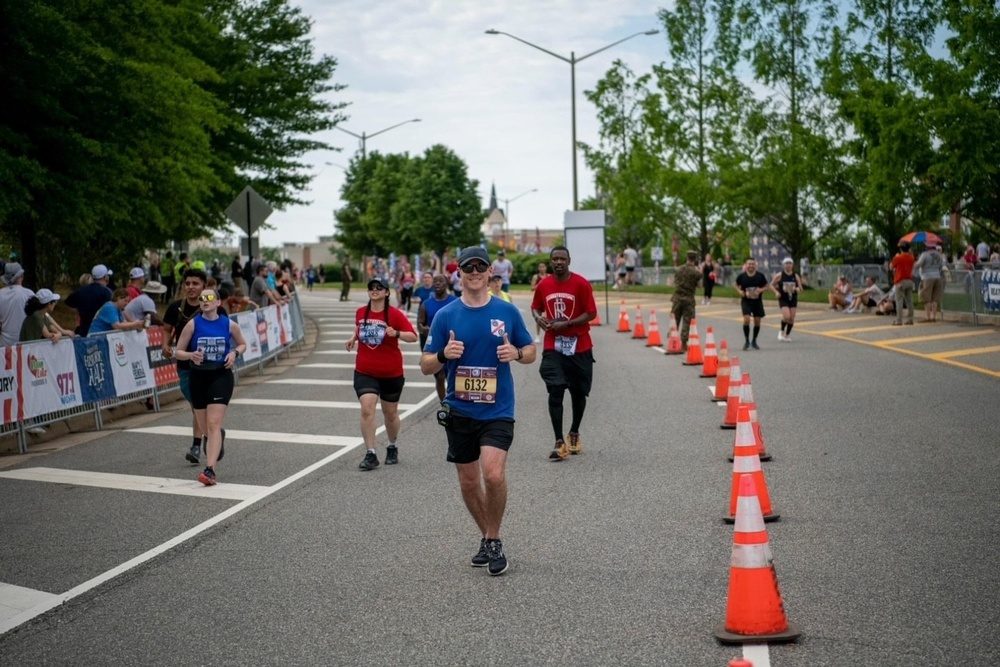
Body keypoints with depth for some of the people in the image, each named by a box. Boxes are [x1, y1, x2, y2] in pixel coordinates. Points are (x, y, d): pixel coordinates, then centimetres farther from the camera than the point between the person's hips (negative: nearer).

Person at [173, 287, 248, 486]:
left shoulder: (229, 325, -3)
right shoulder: (193, 324, -4)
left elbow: (243, 344, 14)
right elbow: (178, 352, 0)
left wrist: (234, 353, -7)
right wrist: (191, 355, -21)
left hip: (221, 376, -2)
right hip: (198, 377, 2)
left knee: (213, 424, -15)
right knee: (205, 428, 13)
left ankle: (210, 470, -20)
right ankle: (219, 435, 50)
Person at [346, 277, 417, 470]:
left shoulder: (395, 314, -11)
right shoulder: (360, 312, 2)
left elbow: (413, 336, -14)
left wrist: (396, 333, -31)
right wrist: (353, 338, 5)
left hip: (391, 373, -2)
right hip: (365, 372, 2)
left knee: (390, 413, 13)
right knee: (367, 409, -15)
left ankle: (392, 448, 37)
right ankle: (370, 454, -12)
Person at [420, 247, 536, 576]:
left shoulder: (507, 311, -1)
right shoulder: (445, 315, 0)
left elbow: (530, 351, 9)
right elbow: (426, 366, 1)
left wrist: (516, 353, -14)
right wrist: (444, 355, -20)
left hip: (498, 410, -2)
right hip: (459, 411, 2)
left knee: (493, 474, -19)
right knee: (468, 482, 11)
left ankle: (493, 541, 3)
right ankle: (488, 538, 32)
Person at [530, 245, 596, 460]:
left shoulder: (581, 284, -8)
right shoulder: (543, 285, 3)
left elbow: (591, 313, -9)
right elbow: (535, 307, 18)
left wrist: (565, 324, -18)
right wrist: (539, 317, -5)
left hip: (579, 347, -1)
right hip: (553, 347, 1)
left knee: (578, 392, 11)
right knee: (555, 391, -10)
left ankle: (574, 433, 33)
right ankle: (560, 443, -8)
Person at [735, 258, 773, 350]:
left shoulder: (760, 276, -6)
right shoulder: (742, 276, -6)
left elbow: (767, 285, 4)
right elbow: (736, 285, 10)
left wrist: (761, 289, -16)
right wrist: (740, 291, -9)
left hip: (757, 301, 2)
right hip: (746, 301, -2)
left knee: (757, 321, 6)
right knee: (746, 319, -18)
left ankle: (754, 341, 24)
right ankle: (746, 340, -3)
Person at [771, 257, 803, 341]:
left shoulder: (795, 276, 4)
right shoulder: (779, 275, -3)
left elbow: (800, 288, 9)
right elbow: (772, 285, 4)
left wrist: (797, 289, -15)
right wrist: (776, 292, -13)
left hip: (793, 299, 3)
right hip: (783, 299, -3)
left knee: (791, 318, 2)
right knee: (786, 316, -19)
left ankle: (787, 335, 20)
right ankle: (782, 331, 6)